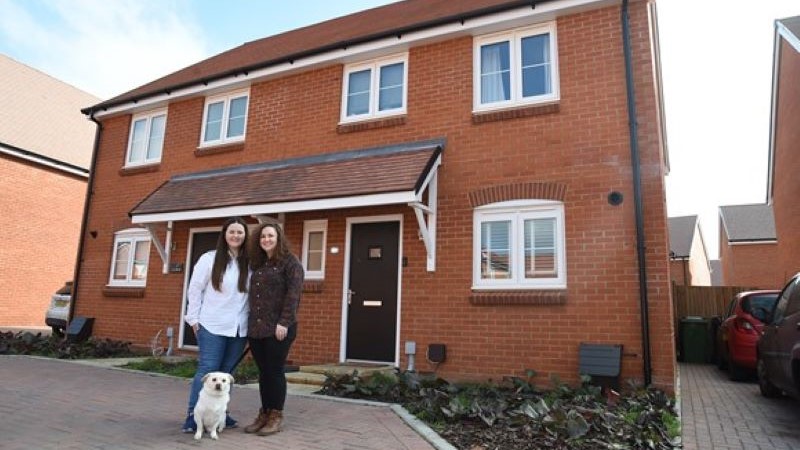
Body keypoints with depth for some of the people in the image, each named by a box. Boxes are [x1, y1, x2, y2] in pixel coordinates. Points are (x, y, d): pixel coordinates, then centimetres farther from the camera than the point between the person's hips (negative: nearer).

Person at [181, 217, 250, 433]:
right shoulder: (210, 259, -2)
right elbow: (195, 289, 0)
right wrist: (194, 318, -3)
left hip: (239, 328, 3)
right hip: (212, 326, -3)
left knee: (226, 372, 12)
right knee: (207, 370, -2)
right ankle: (193, 416, 8)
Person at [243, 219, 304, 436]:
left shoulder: (290, 261, -4)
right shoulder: (257, 264, 18)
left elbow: (293, 294, -12)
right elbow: (252, 295, 20)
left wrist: (284, 322, -19)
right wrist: (251, 322, 12)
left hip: (278, 328, -6)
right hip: (256, 328, 6)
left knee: (275, 371, 1)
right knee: (263, 372, 12)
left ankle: (276, 417, 13)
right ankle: (264, 414, 23)